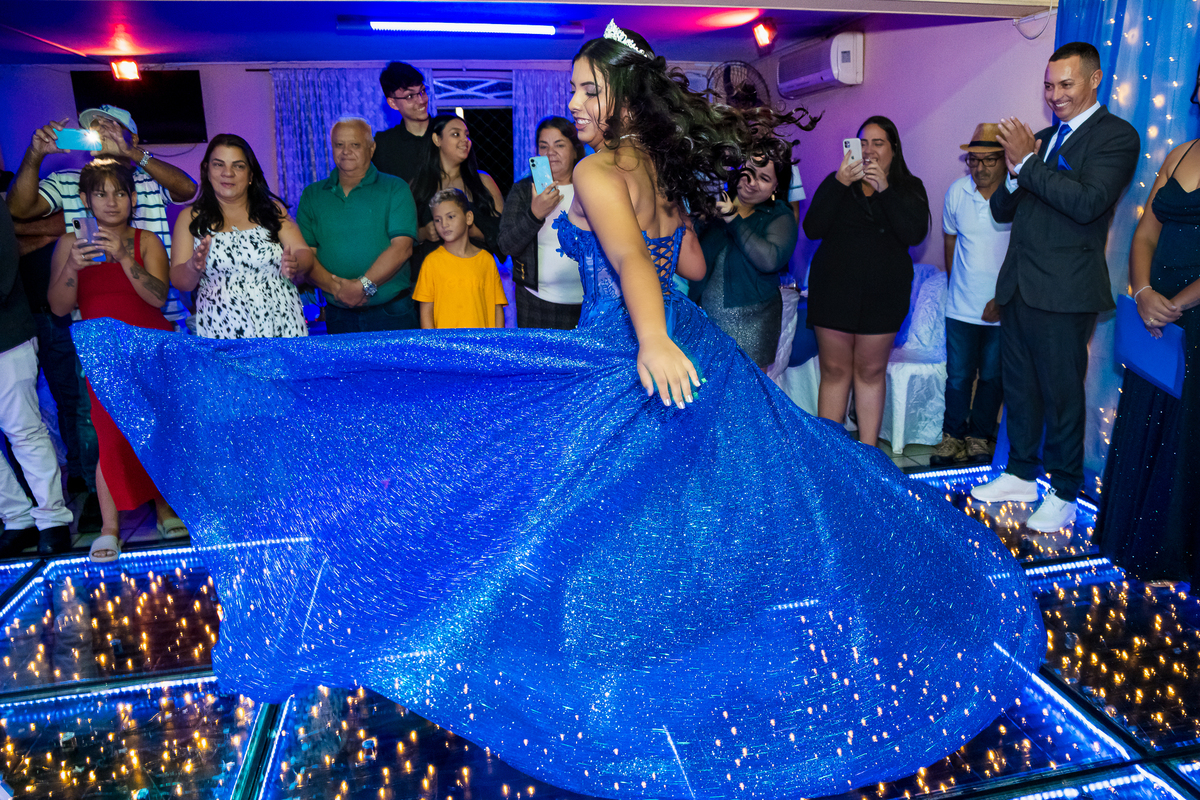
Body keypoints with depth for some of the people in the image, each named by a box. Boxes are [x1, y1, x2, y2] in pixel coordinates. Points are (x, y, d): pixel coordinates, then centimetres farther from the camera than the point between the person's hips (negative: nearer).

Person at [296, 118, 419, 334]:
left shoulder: (395, 189, 1)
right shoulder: (312, 195, 10)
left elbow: (402, 247, -11)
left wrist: (364, 285, -20)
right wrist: (336, 288, -16)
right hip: (338, 315, 2)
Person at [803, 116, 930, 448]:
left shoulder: (909, 187, 8)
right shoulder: (836, 182, 7)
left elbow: (915, 234, -10)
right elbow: (812, 229, -6)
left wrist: (885, 190, -17)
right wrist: (839, 183, -16)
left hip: (883, 292, 0)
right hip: (834, 288, 0)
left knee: (871, 371, 4)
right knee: (834, 370, 1)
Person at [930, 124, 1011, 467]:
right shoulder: (957, 191, 0)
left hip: (1003, 307, -2)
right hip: (962, 306, 2)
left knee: (992, 376, 10)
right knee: (958, 375, 7)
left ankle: (979, 436, 24)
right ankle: (953, 435, 20)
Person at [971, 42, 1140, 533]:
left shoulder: (1116, 136, -5)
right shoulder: (1041, 138, 16)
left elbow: (1088, 203, -21)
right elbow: (1002, 211, 14)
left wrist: (1027, 163, -16)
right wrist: (1016, 173, -6)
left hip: (1064, 292, -7)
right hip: (1018, 285, 7)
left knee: (1062, 395, 2)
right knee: (1019, 387, 15)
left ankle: (1063, 496, 15)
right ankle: (1021, 476, 30)